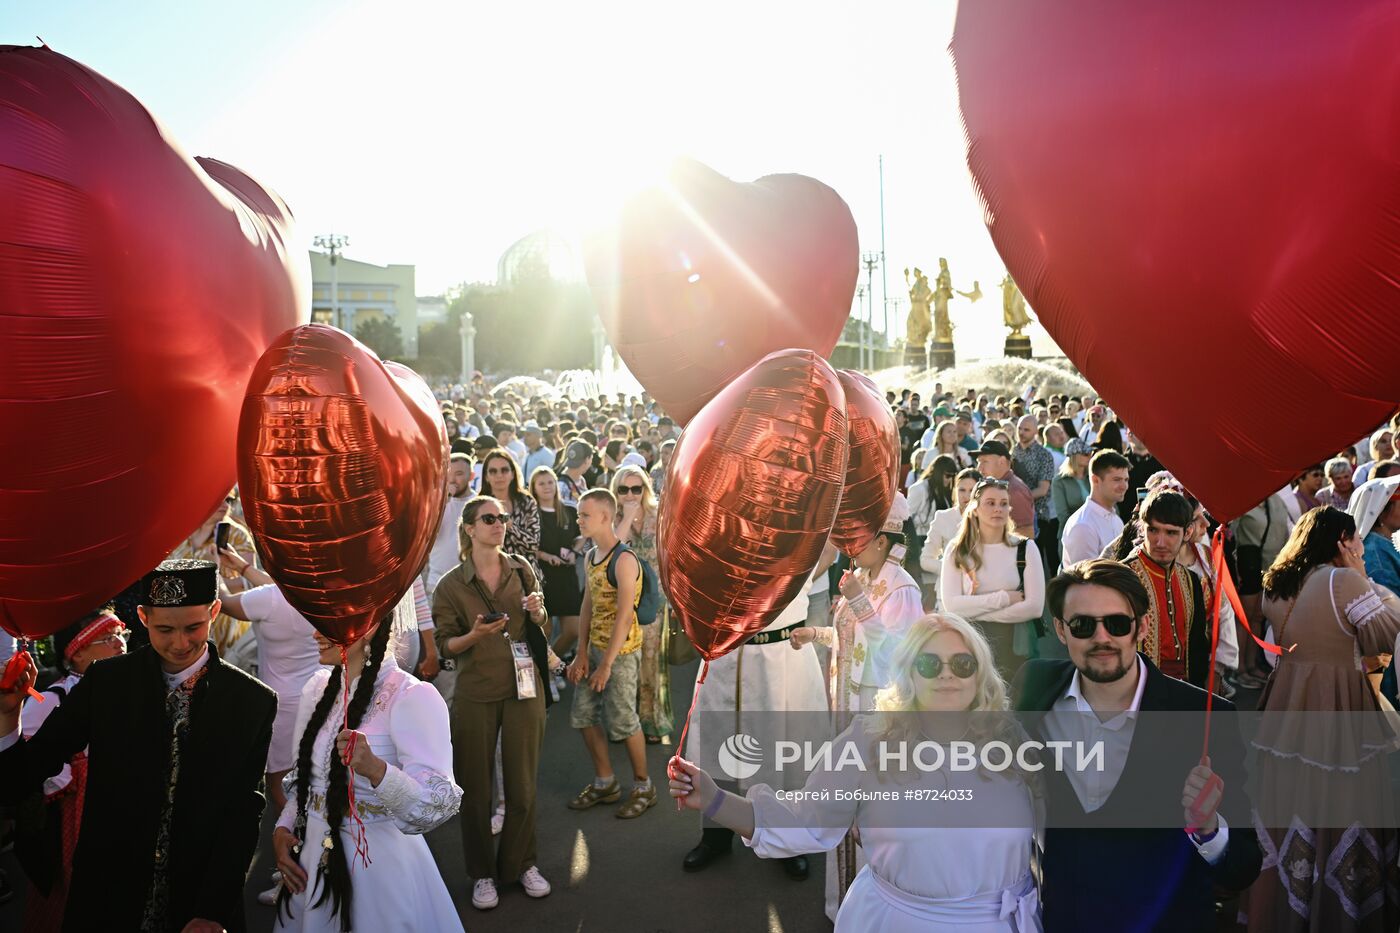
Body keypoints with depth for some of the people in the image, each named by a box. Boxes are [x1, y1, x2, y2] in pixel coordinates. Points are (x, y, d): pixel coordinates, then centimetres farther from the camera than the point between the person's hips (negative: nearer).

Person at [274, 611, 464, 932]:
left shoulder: (412, 697, -20)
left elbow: (437, 805, -28)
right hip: (312, 866, 6)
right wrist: (283, 829, -1)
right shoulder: (317, 688, 2)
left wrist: (376, 769, -42)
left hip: (378, 867, -6)